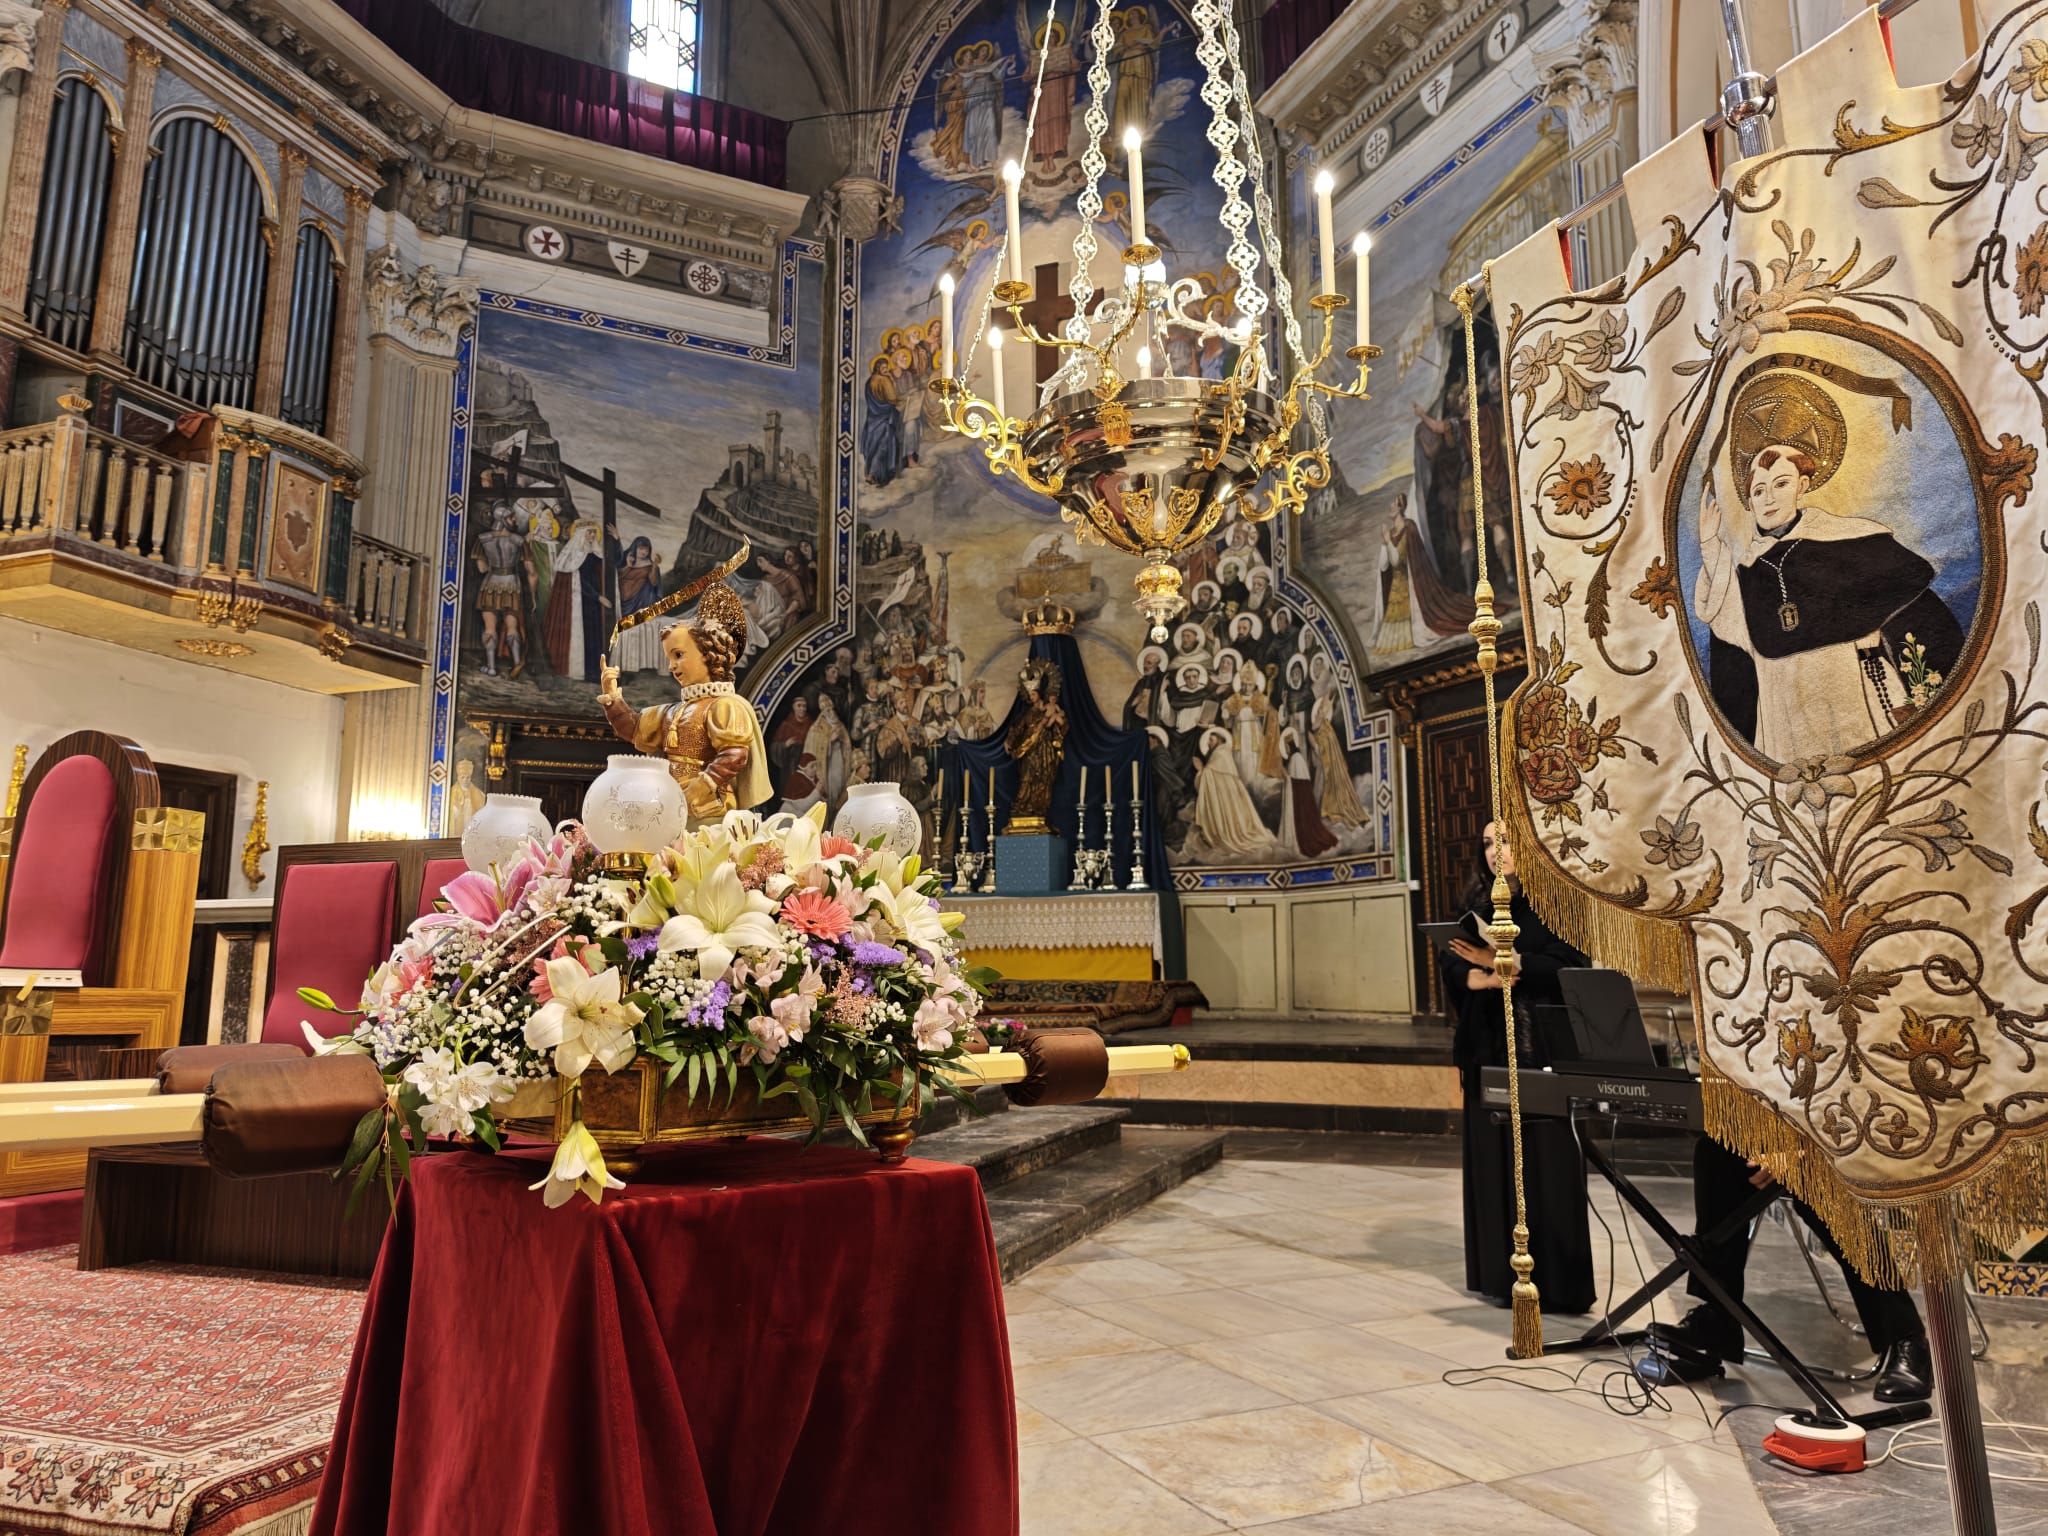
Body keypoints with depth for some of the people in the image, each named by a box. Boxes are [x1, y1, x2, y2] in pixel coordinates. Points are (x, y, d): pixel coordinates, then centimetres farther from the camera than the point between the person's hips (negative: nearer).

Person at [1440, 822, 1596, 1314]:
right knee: (1494, 1160, 7)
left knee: (1544, 1162, -3)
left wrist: (1502, 959, -23)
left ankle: (1556, 1281, 7)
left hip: (1543, 1050, -5)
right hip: (1490, 1048, 5)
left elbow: (1569, 967, -14)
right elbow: (1452, 967, 6)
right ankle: (1503, 1276, 16)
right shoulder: (1476, 901, 11)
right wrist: (1485, 979, -15)